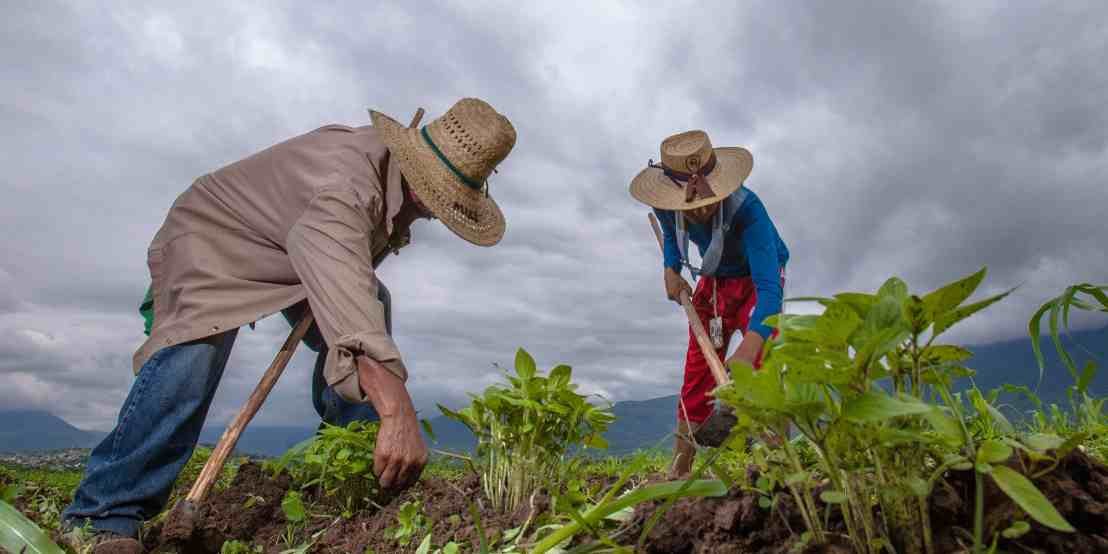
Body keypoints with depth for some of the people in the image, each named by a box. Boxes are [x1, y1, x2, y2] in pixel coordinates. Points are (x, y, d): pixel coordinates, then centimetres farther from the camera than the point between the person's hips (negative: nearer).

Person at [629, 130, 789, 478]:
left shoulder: (747, 209, -39)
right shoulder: (667, 207, -23)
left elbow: (769, 286, -47)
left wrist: (749, 347, -62)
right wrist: (671, 270, -14)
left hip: (756, 280, -4)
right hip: (713, 282, 4)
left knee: (765, 362, -24)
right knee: (696, 377, 3)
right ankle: (678, 471, 11)